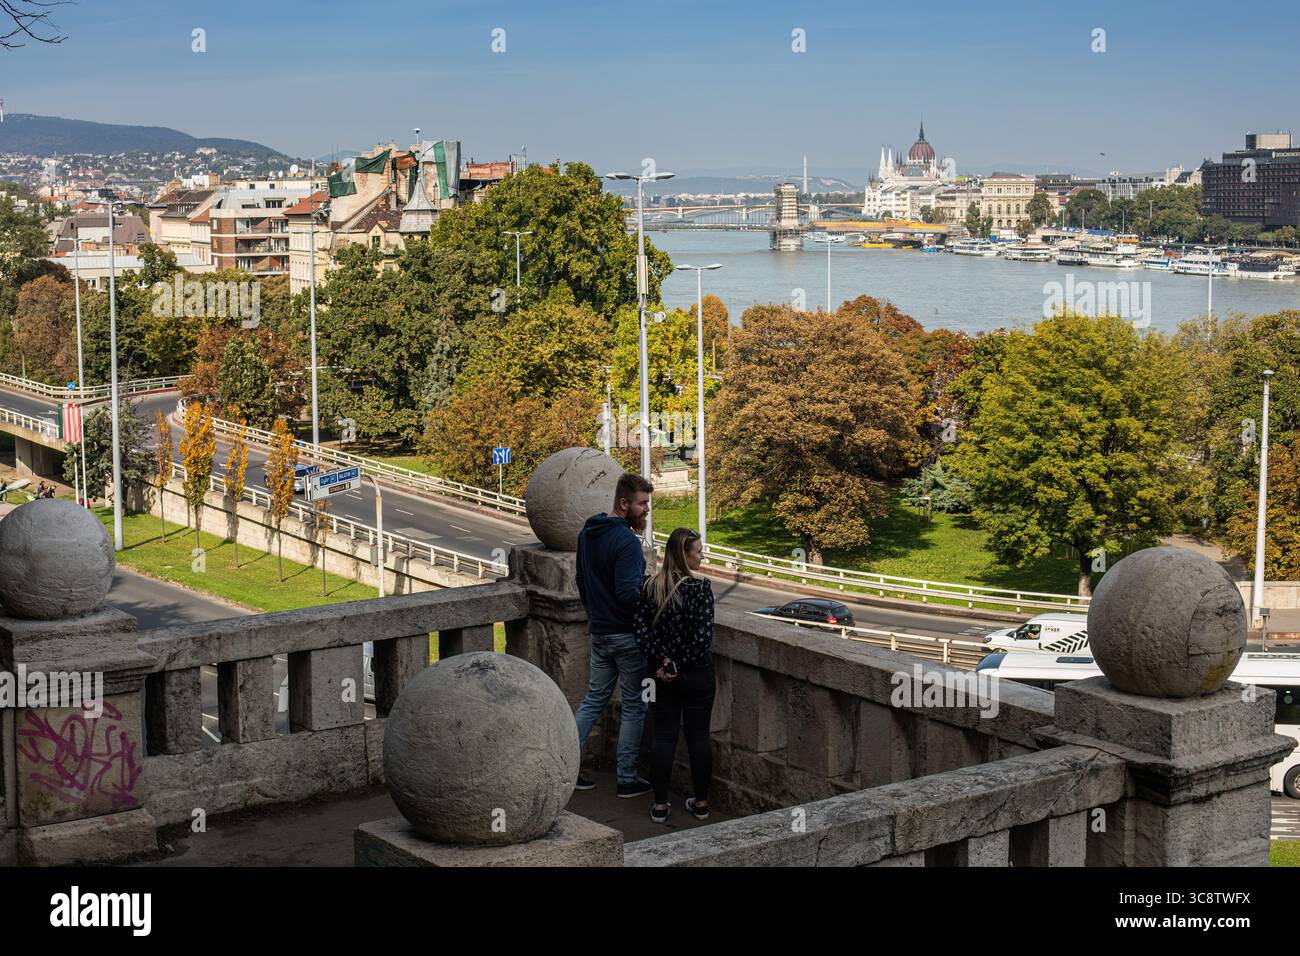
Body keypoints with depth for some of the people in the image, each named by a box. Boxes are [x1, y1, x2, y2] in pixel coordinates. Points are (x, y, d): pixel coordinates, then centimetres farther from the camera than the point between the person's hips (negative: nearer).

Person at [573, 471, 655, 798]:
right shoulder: (626, 541, -21)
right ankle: (627, 779, 10)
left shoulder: (587, 534, 7)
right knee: (634, 705, 4)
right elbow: (628, 593, -28)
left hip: (599, 633, 8)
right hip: (627, 635, -8)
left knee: (594, 697, 18)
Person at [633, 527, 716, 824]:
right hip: (697, 674, -3)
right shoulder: (700, 587, -16)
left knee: (663, 736, 9)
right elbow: (703, 636, -20)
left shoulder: (651, 587, -3)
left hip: (664, 676, 3)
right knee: (698, 736, 10)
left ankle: (660, 805, 11)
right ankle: (701, 803, 20)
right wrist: (680, 665, -9)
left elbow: (640, 628, -6)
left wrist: (662, 661, -7)